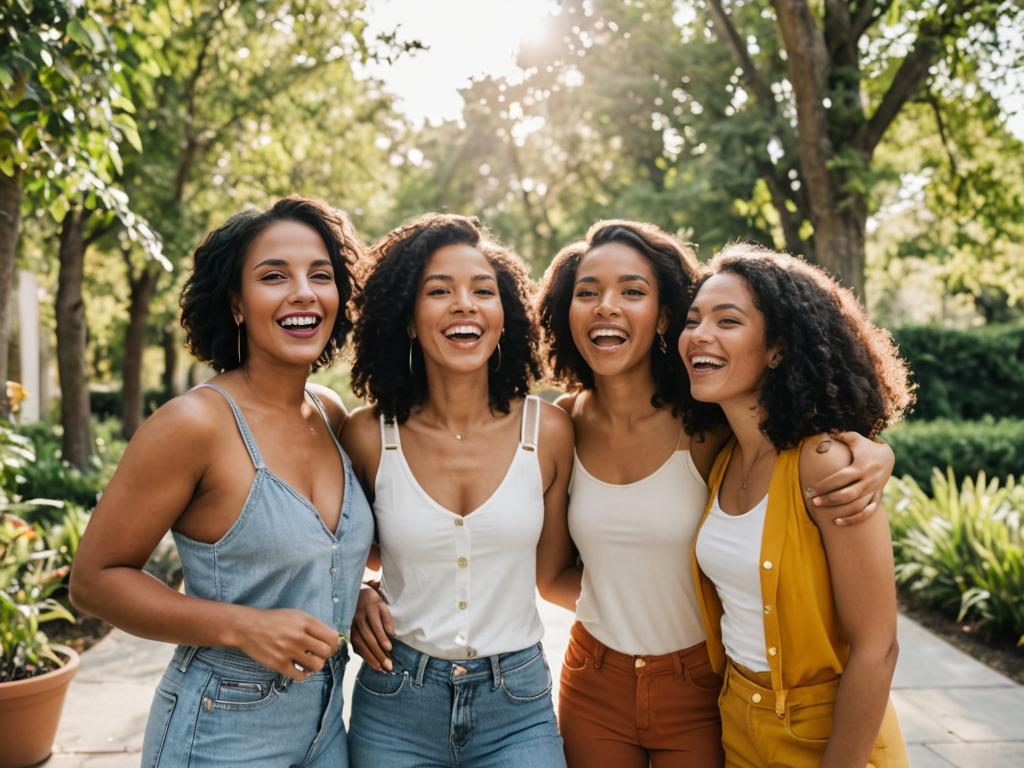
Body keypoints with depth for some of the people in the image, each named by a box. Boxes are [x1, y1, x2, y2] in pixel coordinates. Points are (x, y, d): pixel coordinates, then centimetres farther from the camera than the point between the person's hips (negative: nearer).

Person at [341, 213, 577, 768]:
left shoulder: (548, 431, -7)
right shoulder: (368, 436, -7)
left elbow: (552, 576, 4)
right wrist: (357, 597, -6)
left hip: (517, 708, 0)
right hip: (394, 707, 1)